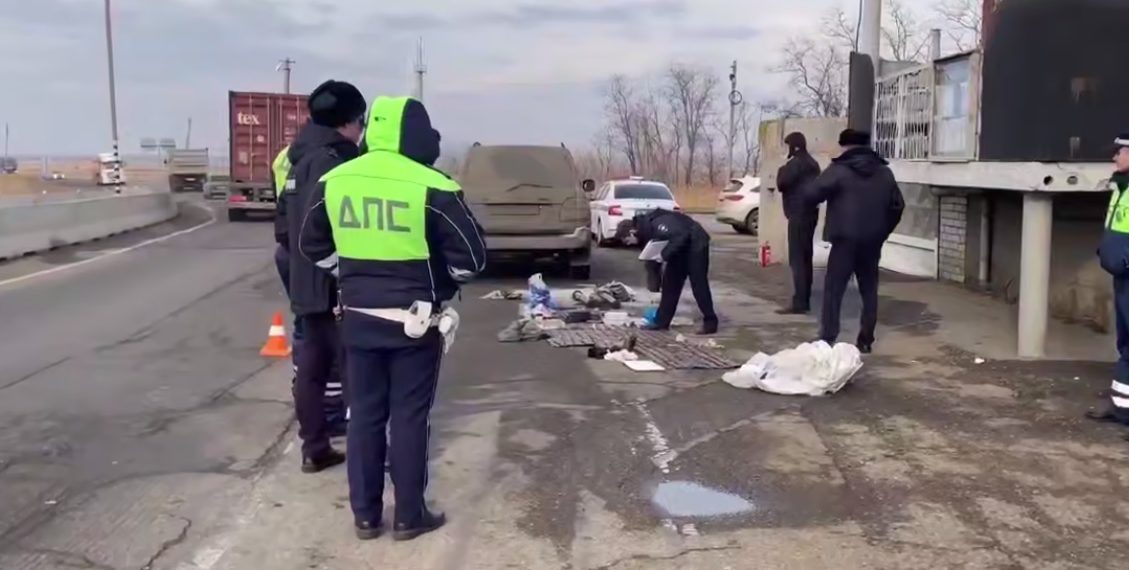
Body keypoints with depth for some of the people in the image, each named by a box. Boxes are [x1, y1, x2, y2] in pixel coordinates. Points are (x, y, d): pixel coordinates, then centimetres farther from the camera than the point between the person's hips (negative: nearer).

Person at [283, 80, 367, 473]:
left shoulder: (302, 158, 15)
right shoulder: (329, 160, -16)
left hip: (305, 283, 9)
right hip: (331, 285, -9)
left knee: (312, 367, 11)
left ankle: (314, 450, 18)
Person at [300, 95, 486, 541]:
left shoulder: (333, 181, 2)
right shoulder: (432, 187, -15)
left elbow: (314, 246, 13)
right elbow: (471, 257, -11)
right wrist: (440, 283, 8)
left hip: (358, 319, 4)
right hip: (415, 322, -4)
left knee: (364, 414, 13)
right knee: (409, 417, 6)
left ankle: (365, 515, 21)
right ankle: (409, 516, 16)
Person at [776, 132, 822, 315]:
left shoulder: (796, 163, -12)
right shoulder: (811, 163, 18)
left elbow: (782, 184, -14)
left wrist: (781, 170, 3)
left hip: (799, 215, -10)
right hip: (810, 213, 10)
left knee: (797, 260, -11)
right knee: (805, 258, 12)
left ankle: (799, 303, -15)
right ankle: (804, 301, 15)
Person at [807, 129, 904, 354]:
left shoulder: (838, 170, -7)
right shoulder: (884, 172, 11)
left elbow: (812, 195, -12)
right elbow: (897, 206, 15)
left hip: (845, 239, -5)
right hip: (873, 240, 5)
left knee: (833, 288, -1)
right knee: (869, 289, 11)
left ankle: (827, 339, -4)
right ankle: (866, 340, 11)